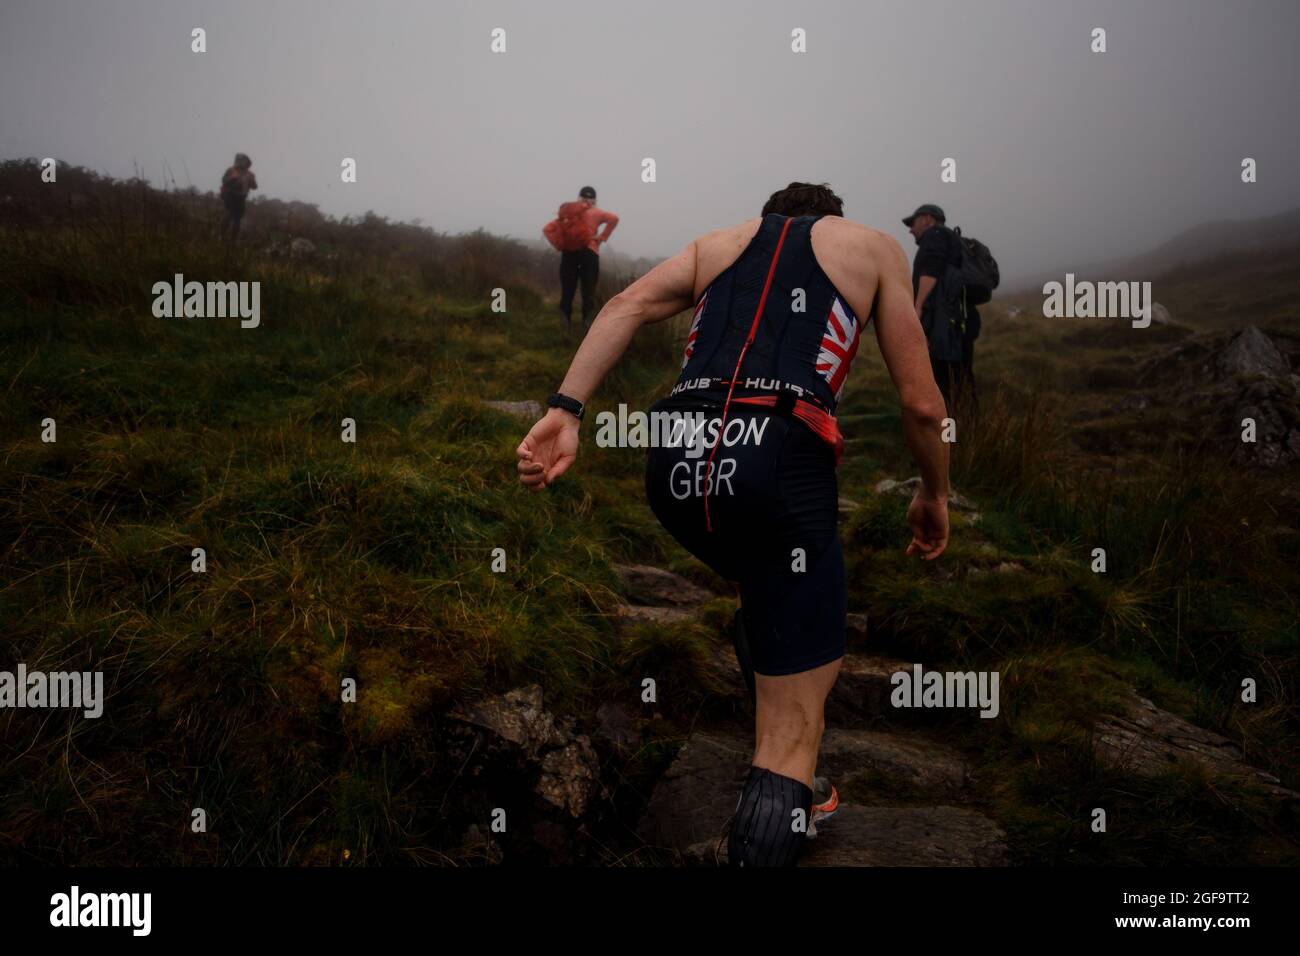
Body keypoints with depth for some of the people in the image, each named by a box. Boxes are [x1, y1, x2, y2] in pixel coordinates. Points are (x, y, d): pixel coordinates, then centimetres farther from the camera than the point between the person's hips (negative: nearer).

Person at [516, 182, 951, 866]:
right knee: (791, 737, 1)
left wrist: (565, 411, 0)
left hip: (674, 459, 4)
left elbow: (630, 305, 9)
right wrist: (934, 495, 32)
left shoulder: (718, 241, 29)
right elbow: (920, 403, 16)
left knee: (765, 597, 35)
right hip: (780, 462, -4)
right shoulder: (872, 246, 23)